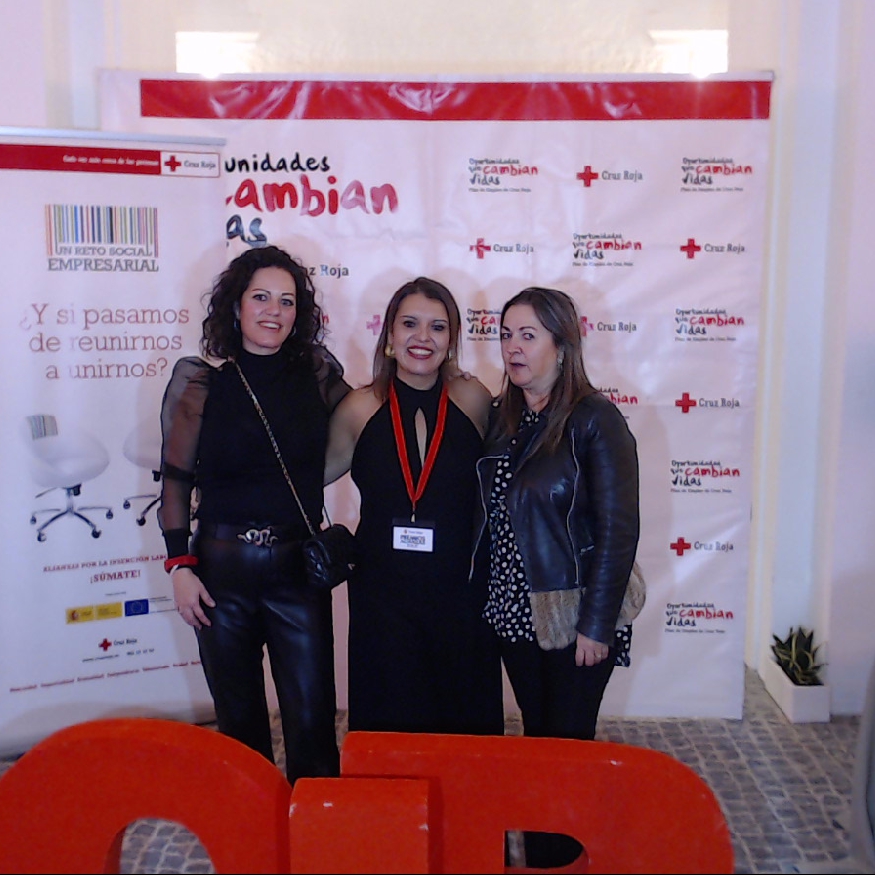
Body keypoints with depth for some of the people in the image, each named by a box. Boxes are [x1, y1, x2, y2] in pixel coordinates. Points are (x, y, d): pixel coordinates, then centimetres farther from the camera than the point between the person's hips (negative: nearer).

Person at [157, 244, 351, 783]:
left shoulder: (317, 373, 2)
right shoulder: (198, 380, -1)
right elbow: (176, 479, 1)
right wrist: (180, 565, -4)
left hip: (298, 568, 0)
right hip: (221, 567, 0)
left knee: (312, 722, 3)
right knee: (239, 718, 14)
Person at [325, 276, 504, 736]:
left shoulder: (473, 400, -5)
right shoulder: (359, 409, -2)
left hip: (461, 595, 0)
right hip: (383, 595, 0)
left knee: (466, 731, 13)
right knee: (390, 732, 13)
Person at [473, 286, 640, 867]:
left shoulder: (595, 421, -13)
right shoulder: (502, 418, 5)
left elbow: (618, 530, -15)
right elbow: (491, 518, 9)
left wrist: (596, 625, -15)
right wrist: (488, 597, 5)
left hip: (573, 618, -5)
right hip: (515, 613, 6)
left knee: (567, 746, 7)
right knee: (536, 737, 18)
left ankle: (566, 857, 29)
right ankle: (536, 853, 36)